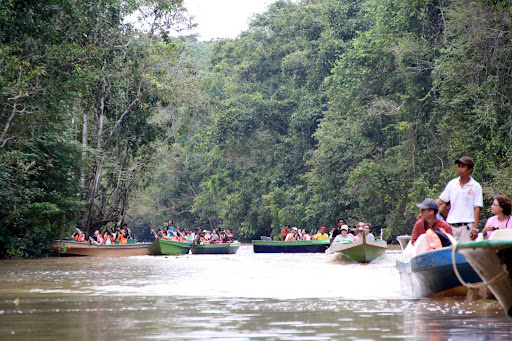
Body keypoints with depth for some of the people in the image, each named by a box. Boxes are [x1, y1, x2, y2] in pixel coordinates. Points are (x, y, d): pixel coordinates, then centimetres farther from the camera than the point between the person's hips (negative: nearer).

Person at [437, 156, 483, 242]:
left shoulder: (476, 186, 1)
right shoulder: (452, 184, 11)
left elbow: (477, 208, -3)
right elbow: (441, 201, 15)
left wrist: (475, 228, -9)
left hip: (467, 226, -4)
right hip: (451, 226, 4)